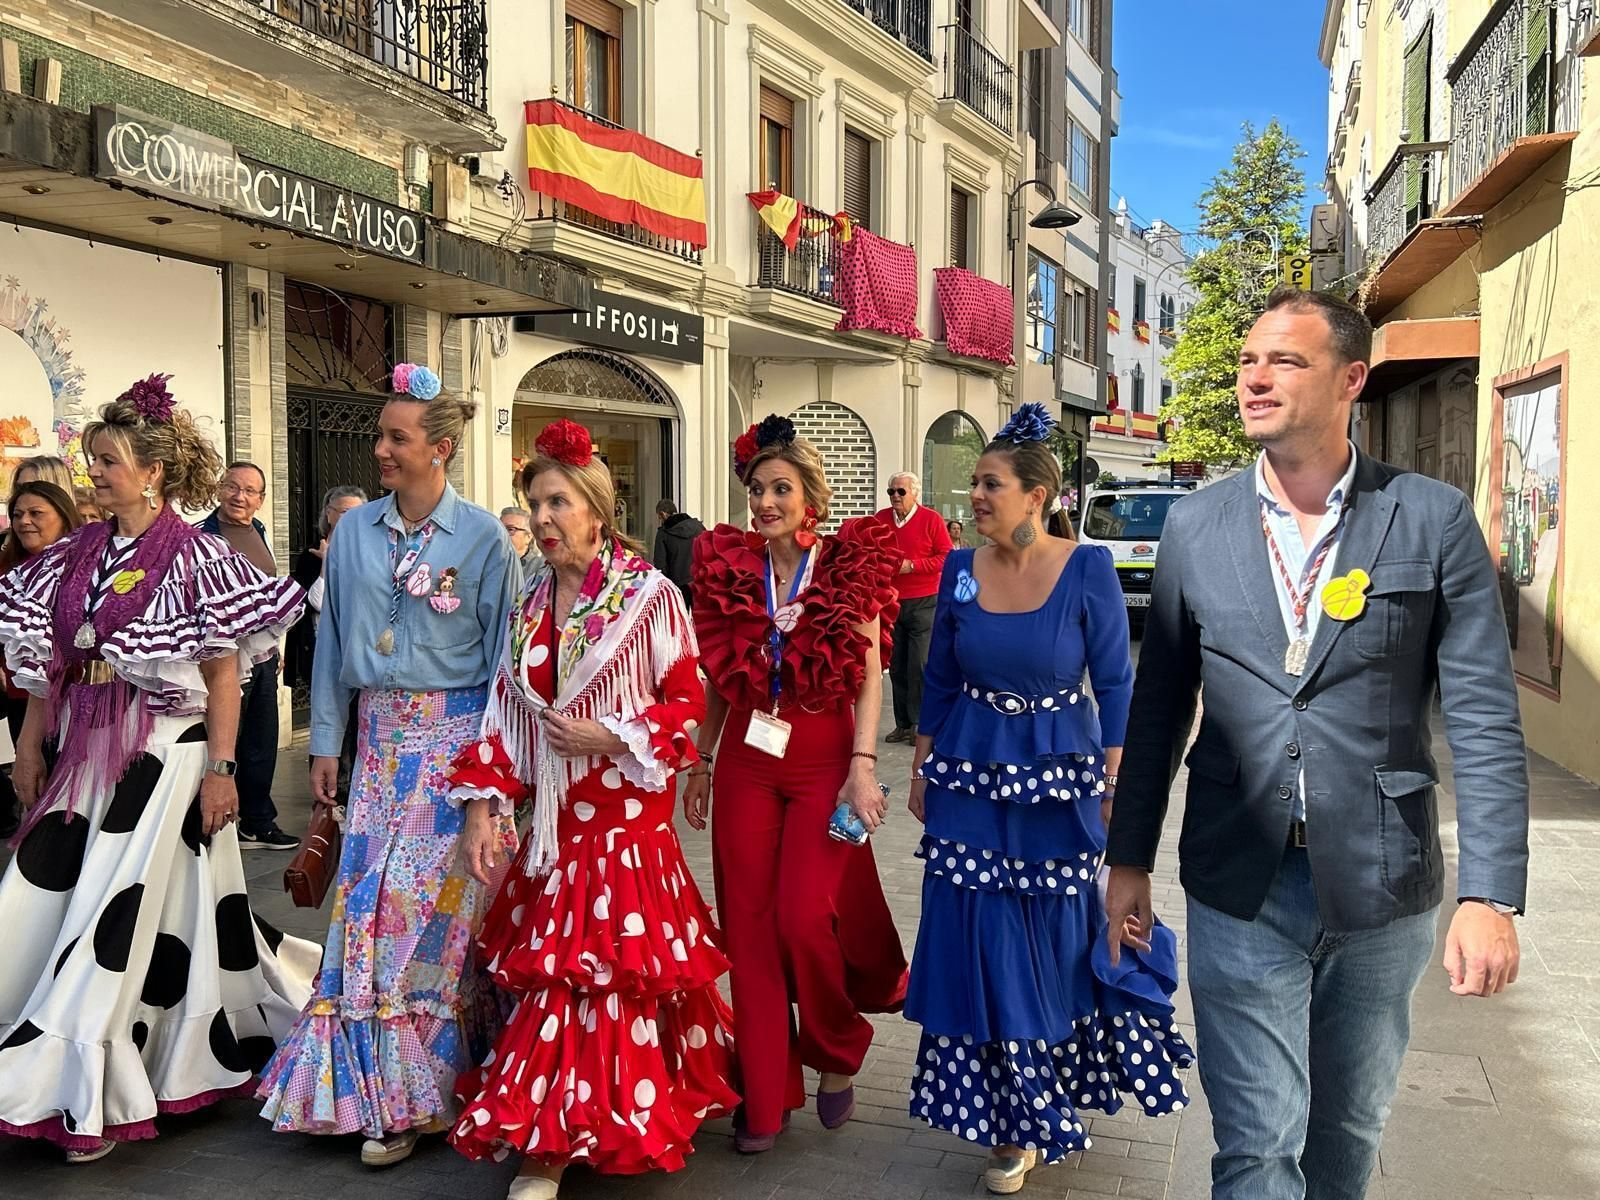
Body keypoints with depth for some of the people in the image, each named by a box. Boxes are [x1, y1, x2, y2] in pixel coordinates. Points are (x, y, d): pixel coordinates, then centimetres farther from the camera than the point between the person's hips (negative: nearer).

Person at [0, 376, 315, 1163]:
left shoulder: (193, 556, -8)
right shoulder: (78, 554, 10)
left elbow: (223, 671, -9)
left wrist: (220, 767, -13)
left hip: (162, 751, -6)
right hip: (86, 749, 7)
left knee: (122, 910, -3)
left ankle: (97, 1096, 11)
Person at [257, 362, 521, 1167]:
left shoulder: (482, 537, -5)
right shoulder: (354, 533, 7)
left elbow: (501, 651, -4)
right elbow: (333, 641, 12)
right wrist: (326, 741, 9)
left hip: (453, 734, -4)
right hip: (379, 734, 4)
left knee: (432, 898, -3)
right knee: (367, 897, 3)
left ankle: (420, 1093, 13)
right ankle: (383, 1090, 18)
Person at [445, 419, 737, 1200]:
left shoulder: (647, 595, -7)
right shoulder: (530, 608, 10)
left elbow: (688, 700, -6)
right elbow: (506, 716, 9)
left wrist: (613, 739, -17)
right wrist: (483, 805, 0)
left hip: (624, 815, -5)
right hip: (552, 820, 5)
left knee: (589, 967, -4)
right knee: (551, 967, 8)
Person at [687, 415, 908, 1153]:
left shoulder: (849, 566, -4)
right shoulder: (729, 567, 5)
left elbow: (869, 678, -5)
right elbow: (718, 680, 11)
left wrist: (862, 766, -13)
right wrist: (698, 763, 11)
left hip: (822, 760, -3)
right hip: (747, 760, 3)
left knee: (803, 917, -9)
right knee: (749, 924, 4)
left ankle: (837, 1052, 22)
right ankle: (764, 1097, 17)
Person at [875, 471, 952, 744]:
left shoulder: (931, 519, -4)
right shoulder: (881, 518, 8)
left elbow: (946, 556, -7)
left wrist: (912, 565, -15)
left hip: (923, 603, -4)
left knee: (919, 665, -7)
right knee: (896, 666, 8)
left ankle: (920, 724, 0)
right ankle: (902, 724, 15)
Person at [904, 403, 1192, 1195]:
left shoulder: (1087, 569, -10)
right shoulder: (961, 570, -1)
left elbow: (1115, 685, -6)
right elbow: (939, 681, 8)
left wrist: (1115, 788, -9)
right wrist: (920, 770, 8)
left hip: (1060, 782, -2)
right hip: (971, 782, 3)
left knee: (1062, 944, 10)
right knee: (987, 947, 7)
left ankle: (1058, 1097, 33)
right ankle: (1015, 1124, 27)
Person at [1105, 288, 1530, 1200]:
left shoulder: (1434, 519, -5)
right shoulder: (1196, 523, 1)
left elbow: (1484, 721, -6)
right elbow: (1160, 707, 6)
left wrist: (1492, 894, -11)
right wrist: (1130, 858, 7)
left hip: (1383, 888, 0)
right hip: (1242, 886, 0)